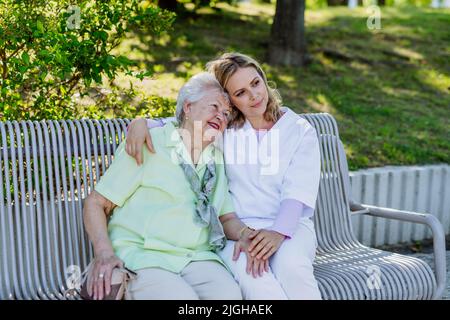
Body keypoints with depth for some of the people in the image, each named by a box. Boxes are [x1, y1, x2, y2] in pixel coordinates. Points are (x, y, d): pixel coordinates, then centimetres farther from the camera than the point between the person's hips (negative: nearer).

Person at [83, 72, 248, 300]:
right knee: (181, 296, -33)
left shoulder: (218, 159, 20)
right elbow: (96, 203, 1)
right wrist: (104, 253, -15)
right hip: (141, 255, -4)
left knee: (229, 293, -27)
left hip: (198, 257, 5)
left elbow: (227, 217, 21)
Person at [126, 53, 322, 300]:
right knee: (248, 270, -35)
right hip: (236, 226, 0)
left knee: (291, 266, -35)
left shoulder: (300, 131, 7)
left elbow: (298, 191, -6)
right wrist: (140, 123, -14)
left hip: (290, 224, 0)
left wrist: (278, 231, -24)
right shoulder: (223, 127, 10)